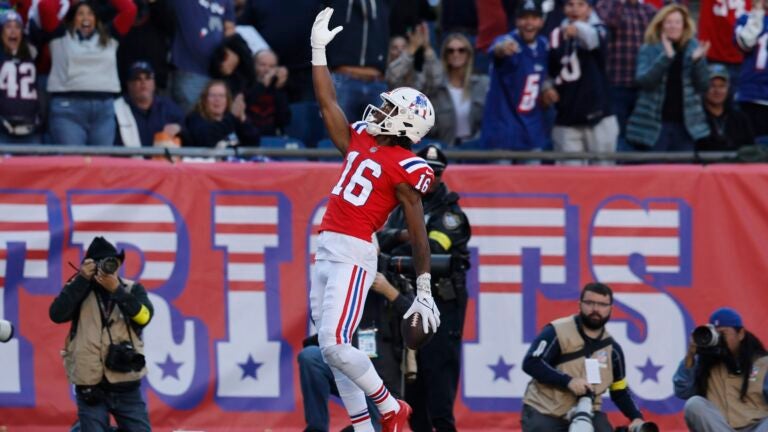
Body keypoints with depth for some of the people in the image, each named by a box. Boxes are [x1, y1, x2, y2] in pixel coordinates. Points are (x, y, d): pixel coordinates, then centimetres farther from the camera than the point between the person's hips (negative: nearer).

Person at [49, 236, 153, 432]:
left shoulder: (132, 290, 5)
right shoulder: (78, 291, 3)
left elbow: (144, 316, -13)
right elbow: (57, 314, -14)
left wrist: (116, 290, -21)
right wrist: (82, 279, -14)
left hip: (127, 388, 1)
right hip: (90, 388, -1)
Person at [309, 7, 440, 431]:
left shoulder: (405, 168, -8)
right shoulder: (360, 142, 13)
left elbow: (418, 234, -7)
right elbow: (327, 102, 18)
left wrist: (424, 292, -8)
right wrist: (318, 49, 14)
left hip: (353, 253, -8)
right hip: (326, 250, 8)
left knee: (334, 345, -15)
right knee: (332, 348, 7)